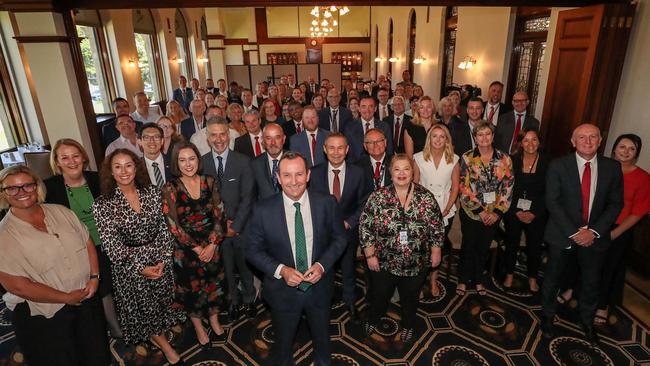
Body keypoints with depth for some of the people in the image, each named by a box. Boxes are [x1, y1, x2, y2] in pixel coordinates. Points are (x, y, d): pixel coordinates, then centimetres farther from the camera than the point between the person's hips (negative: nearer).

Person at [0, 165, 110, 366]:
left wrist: (94, 277, -7)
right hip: (44, 317, -4)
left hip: (87, 298, 4)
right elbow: (16, 285, -18)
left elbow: (88, 242, 5)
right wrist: (68, 297, -16)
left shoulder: (60, 211, 0)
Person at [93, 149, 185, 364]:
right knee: (142, 307, 12)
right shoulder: (103, 205, -12)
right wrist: (140, 268, -15)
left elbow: (164, 230, -4)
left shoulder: (152, 192, -5)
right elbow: (113, 248, -12)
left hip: (160, 261, 3)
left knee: (161, 302, 17)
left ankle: (156, 335, 47)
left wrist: (163, 260, -12)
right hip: (128, 267, -2)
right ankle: (164, 344, 35)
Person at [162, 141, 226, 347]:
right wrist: (197, 248, -13)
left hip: (212, 246, 2)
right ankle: (198, 327, 39)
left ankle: (214, 320, 42)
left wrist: (212, 245, -13)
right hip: (186, 249, -2)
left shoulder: (209, 182, -4)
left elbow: (219, 215, -5)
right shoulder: (170, 189, -12)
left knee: (214, 284, 16)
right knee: (191, 289, 15)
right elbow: (173, 225, -13)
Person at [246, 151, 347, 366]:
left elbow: (339, 238, -4)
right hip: (283, 289, -1)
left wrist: (322, 265, -18)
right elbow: (253, 250, -9)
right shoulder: (263, 210, -18)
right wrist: (281, 270, -22)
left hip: (319, 286, 2)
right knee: (283, 342, 25)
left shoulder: (326, 203, -15)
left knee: (322, 338, 29)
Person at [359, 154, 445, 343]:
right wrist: (370, 255, -10)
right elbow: (365, 227, -10)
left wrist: (436, 251, 1)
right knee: (380, 294, 20)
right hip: (383, 262, 0)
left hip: (416, 263, 1)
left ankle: (408, 325, 51)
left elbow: (437, 227, 0)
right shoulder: (378, 197, -13)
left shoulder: (426, 197, -9)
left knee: (410, 297, 21)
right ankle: (372, 320, 51)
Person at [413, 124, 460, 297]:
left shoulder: (453, 160, -3)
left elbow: (455, 187, 1)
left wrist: (446, 209, -8)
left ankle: (433, 279, 35)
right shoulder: (419, 158, -5)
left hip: (446, 212, 1)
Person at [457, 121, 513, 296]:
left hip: (493, 214, 2)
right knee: (468, 246, 11)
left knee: (484, 247, 16)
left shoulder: (504, 159, -2)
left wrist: (498, 212, -9)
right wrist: (479, 211, -14)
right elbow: (464, 188, -12)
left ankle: (478, 280, 36)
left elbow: (508, 187, -3)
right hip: (471, 212, -2)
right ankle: (463, 280, 30)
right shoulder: (467, 158, -9)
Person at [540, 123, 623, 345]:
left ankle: (587, 322, 42)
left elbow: (616, 204, -1)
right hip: (563, 235, -2)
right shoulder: (558, 166, -10)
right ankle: (547, 316, 36)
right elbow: (552, 202, -12)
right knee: (552, 279, 13)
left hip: (595, 237, 3)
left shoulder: (612, 167, -2)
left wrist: (594, 231, -12)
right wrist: (574, 233, -17)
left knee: (591, 283, 18)